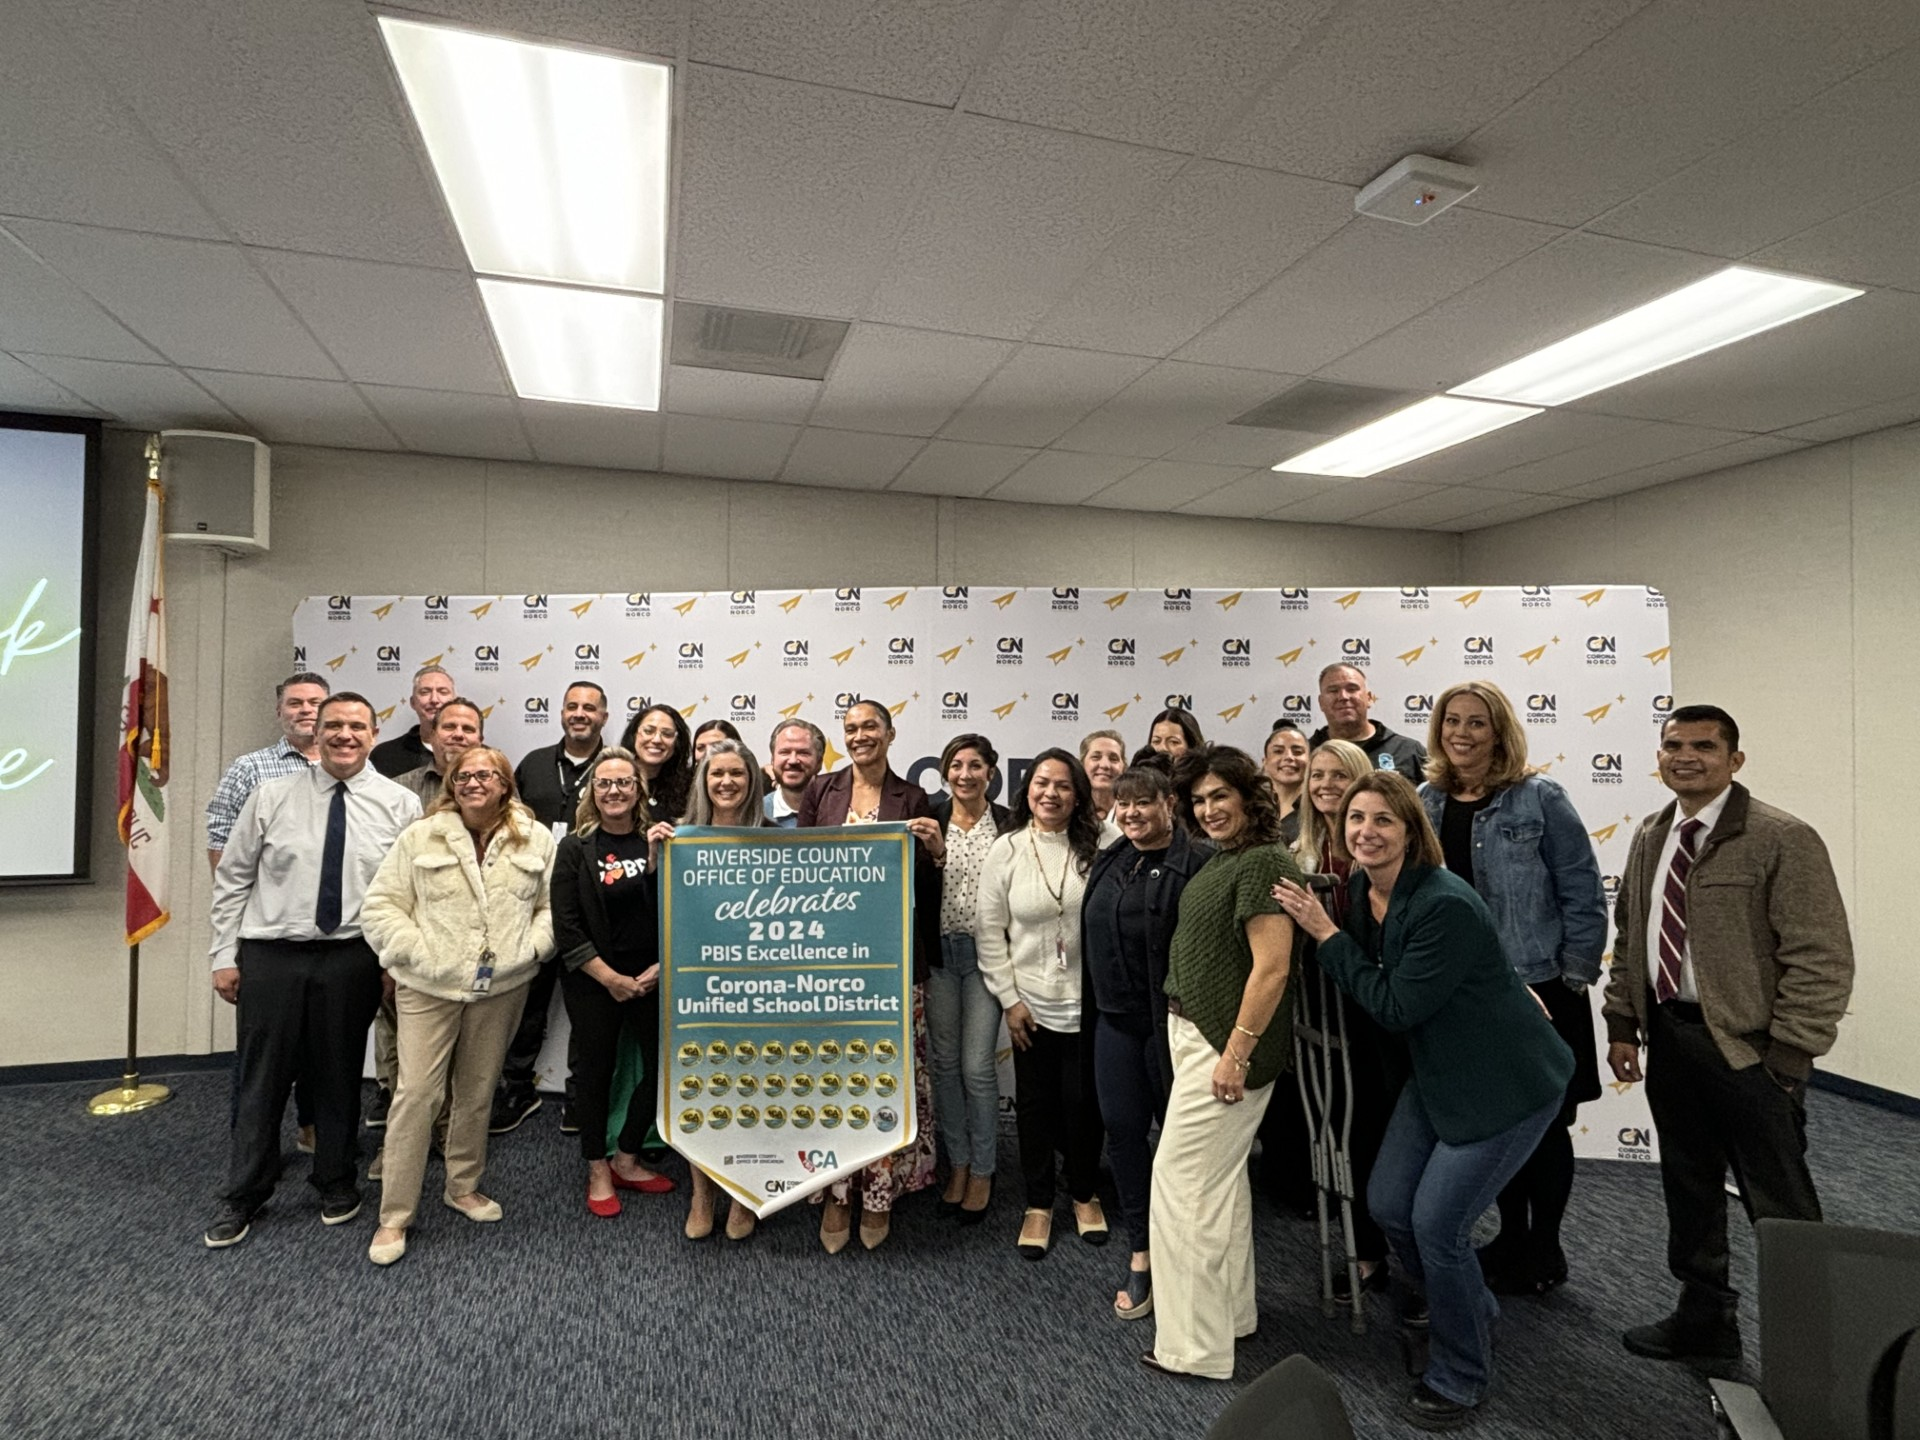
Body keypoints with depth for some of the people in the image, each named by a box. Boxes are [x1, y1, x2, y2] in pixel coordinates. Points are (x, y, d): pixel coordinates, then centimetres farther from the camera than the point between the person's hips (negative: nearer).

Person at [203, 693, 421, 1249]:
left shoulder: (400, 805, -2)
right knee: (262, 1078, 10)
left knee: (339, 1076, 13)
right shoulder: (271, 797, 1)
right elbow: (232, 879, 5)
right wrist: (225, 956, 2)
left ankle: (337, 1183, 33)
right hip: (270, 956, 1)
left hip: (352, 959, 0)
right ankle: (243, 1196, 30)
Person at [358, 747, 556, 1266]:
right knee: (416, 1093, -2)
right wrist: (416, 951, -10)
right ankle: (394, 1217, 12)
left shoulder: (536, 839, 1)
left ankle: (464, 1186, 35)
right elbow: (381, 905, -1)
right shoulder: (420, 837, -2)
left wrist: (531, 947, -9)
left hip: (502, 987, 2)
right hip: (429, 986, -2)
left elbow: (554, 904, 4)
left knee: (478, 1091, 16)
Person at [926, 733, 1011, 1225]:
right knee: (944, 1063, 11)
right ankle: (957, 1162, 29)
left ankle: (982, 1172, 19)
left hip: (986, 954, -2)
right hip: (939, 953, 2)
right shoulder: (929, 821, 1)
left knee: (978, 1067, 1)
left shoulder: (1008, 824, -2)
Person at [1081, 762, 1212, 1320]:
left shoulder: (1198, 861, -14)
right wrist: (1091, 1009, 17)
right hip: (1115, 1019, 7)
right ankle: (1140, 1253, 26)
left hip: (1171, 1020, -6)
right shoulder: (1108, 863, 10)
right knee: (1122, 1129, 10)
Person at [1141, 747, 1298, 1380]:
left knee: (1183, 1176, -3)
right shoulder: (1221, 860, 11)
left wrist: (1236, 1053, -22)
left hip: (1226, 1042, -10)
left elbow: (1271, 967, -23)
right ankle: (1230, 1310, 35)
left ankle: (1195, 1344, 10)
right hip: (1196, 1032, 10)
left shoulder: (1261, 863, -18)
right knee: (1221, 1176, 19)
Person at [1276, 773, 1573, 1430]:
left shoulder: (1446, 905, -29)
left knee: (1437, 1223, -5)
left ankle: (1459, 1378, 22)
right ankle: (1471, 1314, 38)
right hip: (1437, 1076, 8)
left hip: (1507, 1084, -8)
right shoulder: (1362, 890, -3)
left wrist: (1326, 933, -23)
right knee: (1388, 1204, 9)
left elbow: (1396, 1007, -24)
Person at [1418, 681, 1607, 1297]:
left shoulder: (1539, 799, -9)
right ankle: (1511, 1235, 34)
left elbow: (1583, 894, -8)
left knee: (1543, 1122, 10)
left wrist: (1573, 978, -9)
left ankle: (1544, 1248, 28)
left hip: (1536, 988, -4)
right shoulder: (1426, 802, 2)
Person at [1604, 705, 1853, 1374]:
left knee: (1780, 1206, 6)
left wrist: (1788, 1054, -16)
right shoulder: (1650, 837, 8)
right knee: (1689, 1189, 19)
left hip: (1747, 1045, -6)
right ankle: (1703, 1319, 35)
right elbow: (1630, 937, 14)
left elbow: (1823, 959, -14)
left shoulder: (1783, 839, -12)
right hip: (1668, 1036, 6)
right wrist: (1622, 1023, 10)